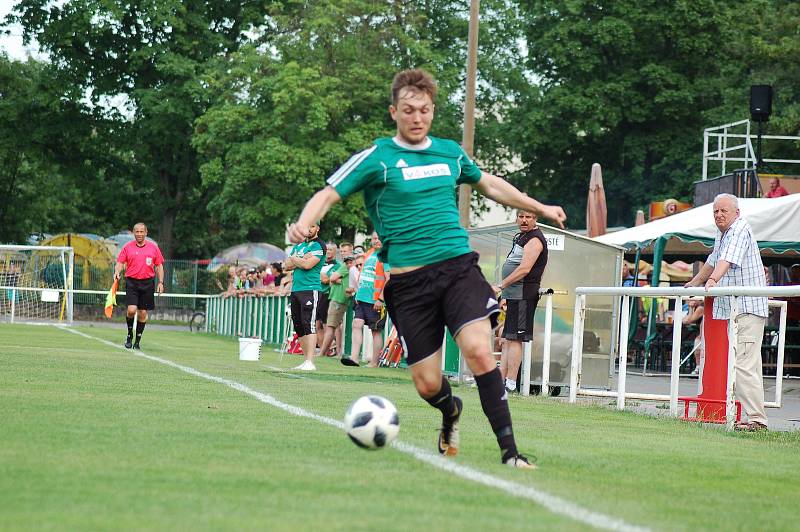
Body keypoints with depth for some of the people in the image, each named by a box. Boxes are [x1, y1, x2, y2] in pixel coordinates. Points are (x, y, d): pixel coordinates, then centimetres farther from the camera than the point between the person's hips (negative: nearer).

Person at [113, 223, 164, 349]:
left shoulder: (153, 247, 6)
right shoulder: (127, 247, 4)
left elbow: (159, 266, 11)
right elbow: (120, 263, 4)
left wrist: (160, 282, 2)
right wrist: (117, 272, -18)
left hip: (147, 283, 1)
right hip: (131, 282, -1)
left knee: (143, 313, 3)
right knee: (131, 310, -16)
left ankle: (137, 341, 13)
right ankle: (129, 335, 8)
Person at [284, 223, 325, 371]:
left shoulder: (318, 245, -3)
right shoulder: (299, 245, 21)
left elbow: (308, 265, -15)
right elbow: (287, 266, 13)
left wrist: (294, 259, 2)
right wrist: (301, 260, -4)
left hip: (310, 290, -8)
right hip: (295, 290, 8)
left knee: (309, 324, -15)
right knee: (299, 326, 7)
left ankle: (310, 362, -20)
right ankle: (305, 360, 12)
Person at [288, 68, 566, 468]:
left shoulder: (450, 152, 12)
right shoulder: (377, 157, 0)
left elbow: (489, 184, 30)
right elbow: (327, 195, -3)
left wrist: (540, 208, 40)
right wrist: (303, 223, -25)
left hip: (458, 266, 2)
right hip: (409, 279, -2)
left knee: (478, 350, -22)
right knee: (427, 384, -2)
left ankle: (509, 450, -18)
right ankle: (450, 412, 36)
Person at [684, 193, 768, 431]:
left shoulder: (740, 230, -10)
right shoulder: (721, 234, 19)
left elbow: (728, 259, -28)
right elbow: (713, 261, 37)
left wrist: (713, 280, -43)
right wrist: (694, 284, 49)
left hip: (747, 309, -10)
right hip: (733, 309, 10)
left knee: (744, 365, -17)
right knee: (748, 366, 6)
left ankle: (756, 419, -19)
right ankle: (755, 417, 6)